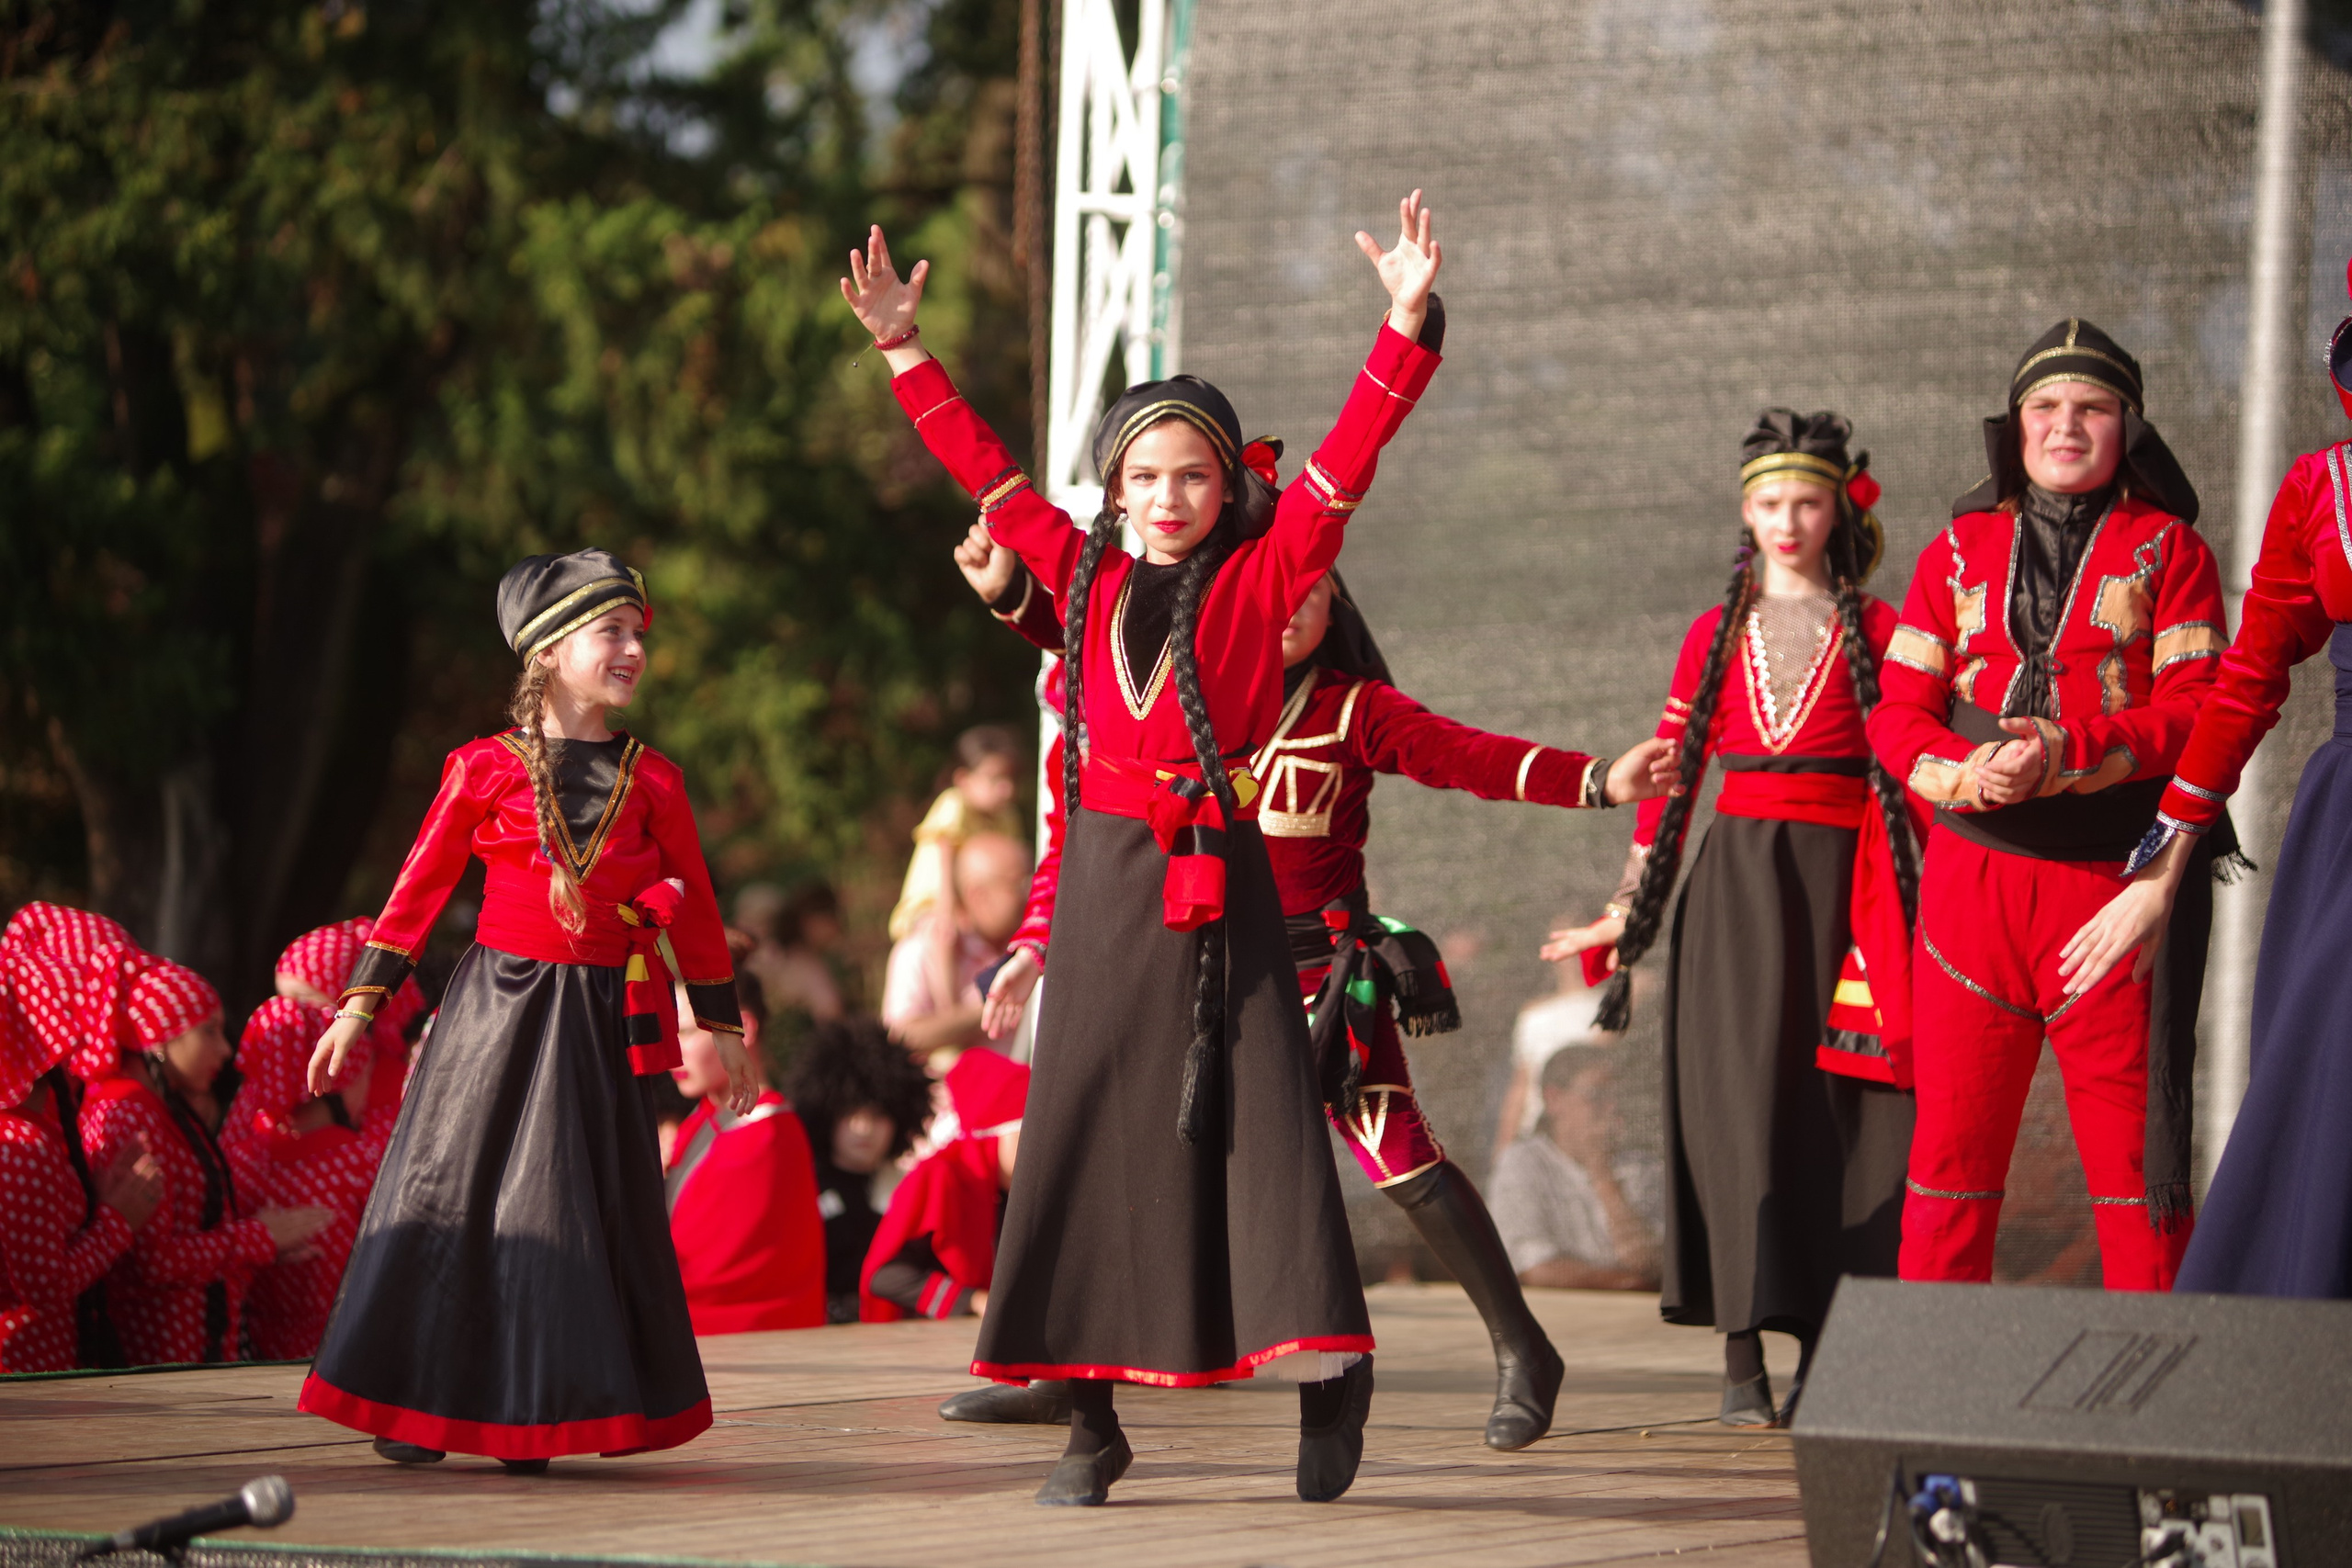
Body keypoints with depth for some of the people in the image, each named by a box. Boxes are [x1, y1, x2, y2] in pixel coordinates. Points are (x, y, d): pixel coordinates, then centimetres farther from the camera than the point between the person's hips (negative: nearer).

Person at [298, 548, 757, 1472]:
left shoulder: (651, 781, 5)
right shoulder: (486, 770, -1)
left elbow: (695, 909, 12)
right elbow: (418, 888, 3)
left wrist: (723, 1028, 16)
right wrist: (359, 1008, 2)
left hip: (600, 1017, 1)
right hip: (496, 1005, -1)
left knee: (576, 1205, 0)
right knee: (452, 1189, 0)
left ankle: (535, 1419, 8)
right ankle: (420, 1410, 8)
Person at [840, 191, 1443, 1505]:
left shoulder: (1260, 580, 1)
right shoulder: (1090, 580, 10)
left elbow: (1346, 464, -8)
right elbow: (990, 473, 16)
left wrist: (1407, 328, -18)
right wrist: (903, 349, 15)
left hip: (1223, 881, -3)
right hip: (1107, 881, 3)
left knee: (1259, 1121, -9)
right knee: (1089, 1136, 2)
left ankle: (1328, 1376, -8)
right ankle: (1094, 1422, 6)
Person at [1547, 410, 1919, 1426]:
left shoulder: (1874, 629, 7)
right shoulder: (1716, 635, 13)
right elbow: (1669, 774, 14)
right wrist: (1628, 913, 11)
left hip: (1840, 878, -1)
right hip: (1736, 877, 1)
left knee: (1833, 1104, -4)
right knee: (1741, 1096, -7)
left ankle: (1821, 1352, 2)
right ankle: (1743, 1361, -8)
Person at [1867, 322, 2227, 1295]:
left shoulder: (2168, 549, 5)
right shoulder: (1959, 551, 14)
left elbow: (2199, 710, -5)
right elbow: (1896, 712, 8)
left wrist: (2064, 751, -20)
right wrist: (1967, 770, -14)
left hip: (2111, 882, -3)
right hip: (1973, 877, 3)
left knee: (2134, 1142, -2)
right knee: (1951, 1134, 3)